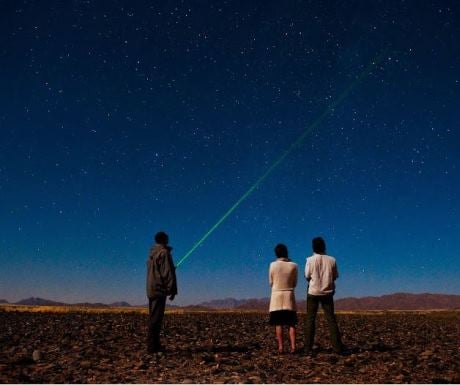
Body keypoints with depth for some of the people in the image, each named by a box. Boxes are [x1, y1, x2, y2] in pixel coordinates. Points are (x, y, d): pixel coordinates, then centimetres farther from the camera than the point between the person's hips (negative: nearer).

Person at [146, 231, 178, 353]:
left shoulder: (152, 253, 16)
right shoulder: (164, 252, -11)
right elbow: (168, 273, -15)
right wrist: (172, 290, -11)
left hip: (151, 289, 9)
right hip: (159, 289, -9)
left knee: (153, 317, 11)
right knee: (156, 317, -8)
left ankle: (154, 344, 15)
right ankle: (152, 346, -8)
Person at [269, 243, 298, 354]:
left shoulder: (273, 265, -5)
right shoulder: (293, 266, -3)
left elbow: (271, 282, 3)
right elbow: (294, 283, 4)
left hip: (277, 296, 0)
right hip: (289, 296, 1)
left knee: (278, 324, 3)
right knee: (291, 324, 5)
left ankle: (280, 347, -1)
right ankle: (293, 347, -3)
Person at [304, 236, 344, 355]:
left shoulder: (310, 260, -9)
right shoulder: (331, 260, -4)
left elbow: (307, 276, -4)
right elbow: (335, 276, 3)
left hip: (313, 292, -1)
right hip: (327, 293, 2)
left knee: (310, 319, 5)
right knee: (331, 319, 8)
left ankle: (308, 348, 4)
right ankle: (337, 347, 6)